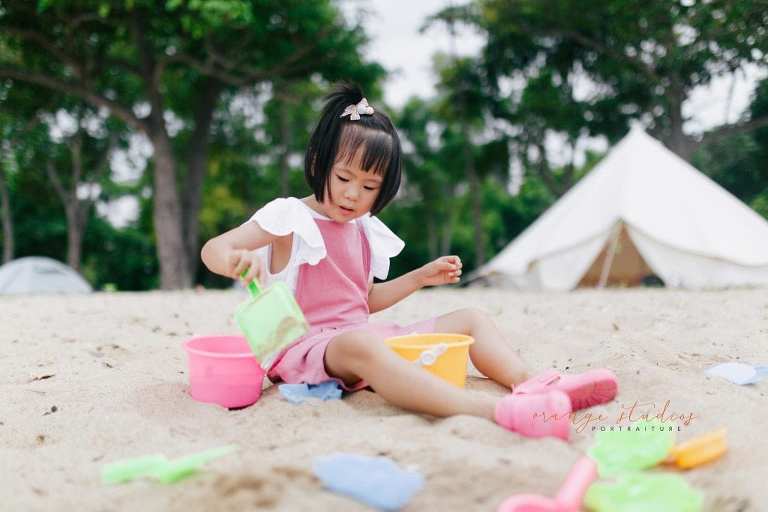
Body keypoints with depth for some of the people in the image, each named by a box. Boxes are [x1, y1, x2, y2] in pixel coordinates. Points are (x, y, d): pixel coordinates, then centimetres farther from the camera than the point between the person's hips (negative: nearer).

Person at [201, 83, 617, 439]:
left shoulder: (365, 231, 16)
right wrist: (237, 260, -37)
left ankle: (529, 384, -26)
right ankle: (493, 410, -61)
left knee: (471, 319, 3)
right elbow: (212, 250, -13)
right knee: (360, 345, -43)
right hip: (311, 346, -8)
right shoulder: (290, 217, -5)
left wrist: (421, 277, 17)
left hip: (365, 334, 8)